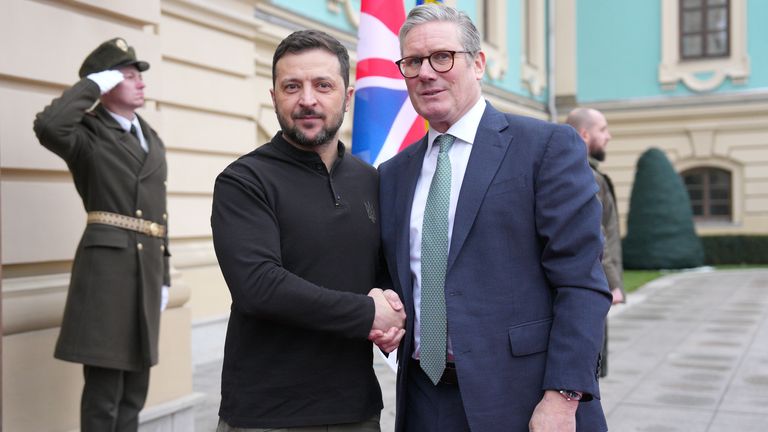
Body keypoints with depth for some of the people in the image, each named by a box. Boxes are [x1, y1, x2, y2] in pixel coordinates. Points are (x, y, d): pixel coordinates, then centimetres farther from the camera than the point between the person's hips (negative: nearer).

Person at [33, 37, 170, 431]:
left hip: (146, 266, 7)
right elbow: (47, 126, -28)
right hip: (106, 264, -7)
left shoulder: (152, 140, 19)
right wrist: (92, 84, -14)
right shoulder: (88, 135, -2)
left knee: (135, 387, 12)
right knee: (104, 388, -4)